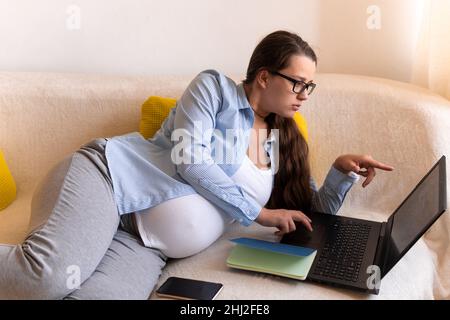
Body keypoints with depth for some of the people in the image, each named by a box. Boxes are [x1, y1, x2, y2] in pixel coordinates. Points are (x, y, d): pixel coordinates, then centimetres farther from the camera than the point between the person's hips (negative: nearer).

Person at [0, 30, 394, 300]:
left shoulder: (283, 144, 20)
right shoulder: (216, 86, 3)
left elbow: (318, 212, 23)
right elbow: (188, 158, -11)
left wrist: (343, 168, 4)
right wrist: (258, 212, -8)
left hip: (144, 243, 5)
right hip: (107, 173, -5)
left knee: (106, 293, -28)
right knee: (49, 274, -33)